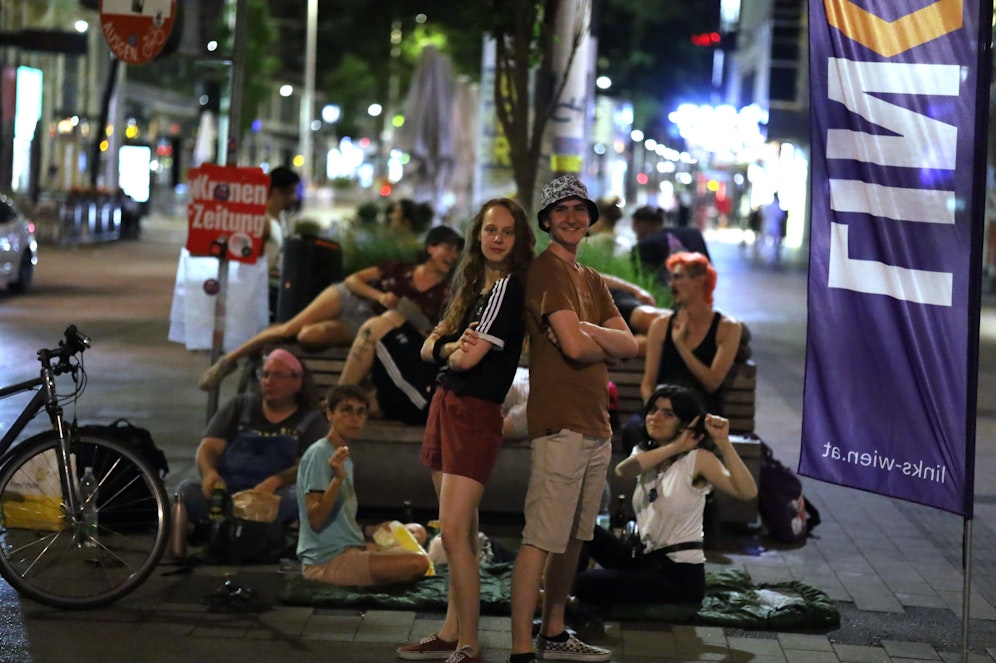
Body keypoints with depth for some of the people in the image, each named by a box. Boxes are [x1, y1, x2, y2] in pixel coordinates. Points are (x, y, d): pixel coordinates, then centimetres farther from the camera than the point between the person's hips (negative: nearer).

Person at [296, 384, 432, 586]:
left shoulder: (344, 457, 15)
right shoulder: (318, 454, -14)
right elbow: (315, 520, -22)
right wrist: (337, 479, -31)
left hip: (350, 549, 10)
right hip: (327, 561, -10)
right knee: (418, 563, -26)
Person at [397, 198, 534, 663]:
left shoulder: (510, 286, -11)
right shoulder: (472, 284, 15)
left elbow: (468, 359, -17)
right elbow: (429, 349, 9)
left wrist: (454, 350, 5)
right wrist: (453, 347, -12)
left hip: (476, 412, -8)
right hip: (446, 404, 8)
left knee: (454, 533, -13)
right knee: (462, 532, 12)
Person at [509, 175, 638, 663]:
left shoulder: (592, 281, 20)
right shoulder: (547, 271, -8)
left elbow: (630, 345, 10)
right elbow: (574, 346, -18)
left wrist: (586, 330, -8)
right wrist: (606, 347, 3)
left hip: (597, 425, 9)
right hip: (561, 423, -9)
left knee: (573, 537, 14)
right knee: (541, 540, -10)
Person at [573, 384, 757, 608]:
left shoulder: (698, 458, -8)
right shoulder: (645, 455, 11)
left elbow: (747, 491, -25)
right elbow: (622, 471, -15)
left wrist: (724, 443, -33)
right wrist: (674, 447, -21)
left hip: (680, 575, -7)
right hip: (645, 561, 7)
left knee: (587, 583, -20)